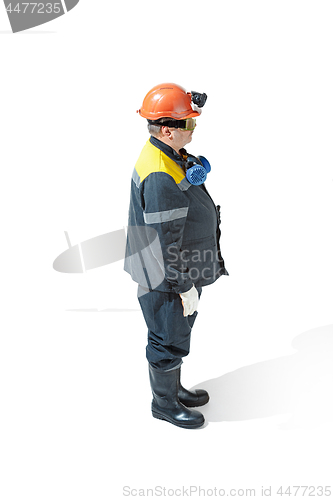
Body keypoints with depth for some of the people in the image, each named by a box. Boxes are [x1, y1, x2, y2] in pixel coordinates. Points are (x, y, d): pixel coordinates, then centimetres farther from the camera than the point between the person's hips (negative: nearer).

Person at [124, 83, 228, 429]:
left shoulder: (171, 155, 5)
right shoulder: (160, 178, -30)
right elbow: (167, 241, -27)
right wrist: (185, 287, -21)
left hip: (181, 271, 10)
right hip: (168, 281, -10)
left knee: (178, 334, 26)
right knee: (169, 342, 10)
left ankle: (174, 388, 47)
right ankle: (164, 404, 34)